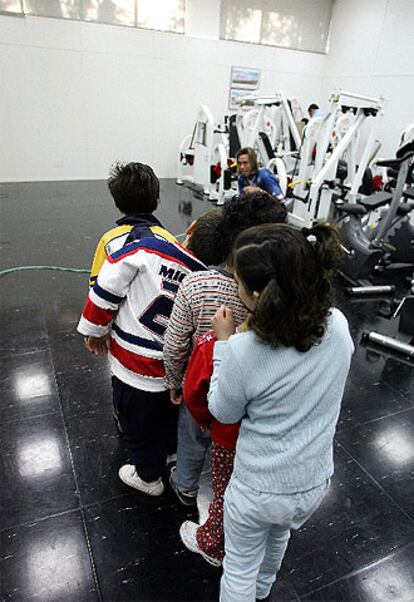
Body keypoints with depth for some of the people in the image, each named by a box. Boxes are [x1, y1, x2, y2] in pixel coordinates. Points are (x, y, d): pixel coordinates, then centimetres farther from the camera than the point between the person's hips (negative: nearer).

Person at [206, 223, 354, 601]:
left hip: (259, 490, -6)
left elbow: (223, 413, -13)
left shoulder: (244, 352, -33)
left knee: (240, 566, 25)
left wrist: (223, 342, -11)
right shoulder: (339, 326, -19)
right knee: (278, 536, 36)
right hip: (316, 483, 6)